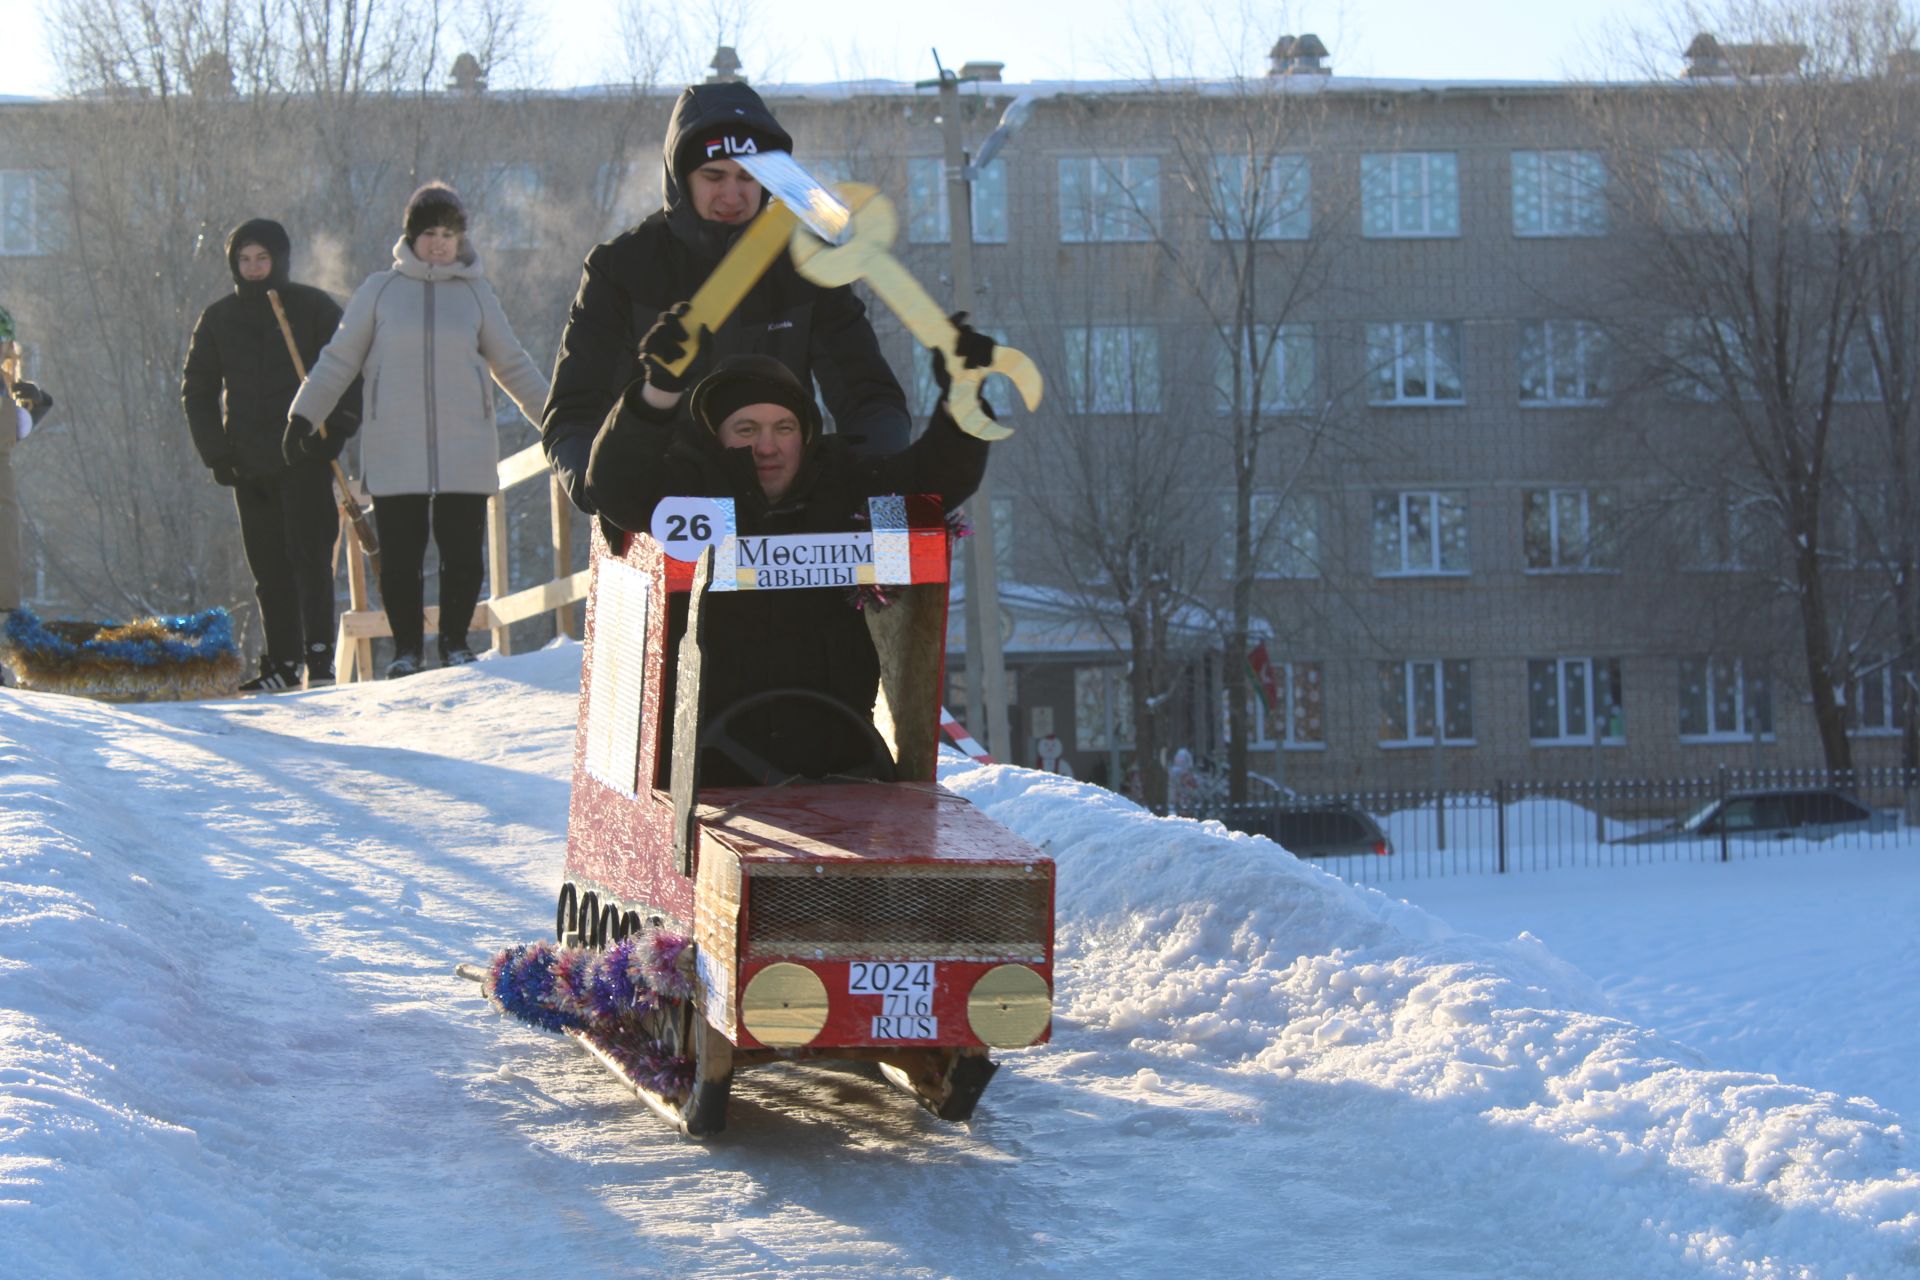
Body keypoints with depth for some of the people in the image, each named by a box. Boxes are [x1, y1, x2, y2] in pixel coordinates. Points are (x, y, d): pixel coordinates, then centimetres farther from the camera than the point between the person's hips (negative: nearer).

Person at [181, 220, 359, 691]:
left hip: (305, 457, -3)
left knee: (309, 555, -11)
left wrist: (338, 427, -7)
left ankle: (320, 656, -10)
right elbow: (197, 389, 17)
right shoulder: (218, 319, 11)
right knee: (268, 567, 4)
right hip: (248, 463, 4)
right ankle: (282, 662, 7)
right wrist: (215, 451, 6)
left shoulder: (313, 308, 2)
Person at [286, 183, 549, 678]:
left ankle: (455, 642, 15)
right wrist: (303, 415, 5)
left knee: (463, 554, 0)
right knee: (399, 557, 0)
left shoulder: (475, 293, 9)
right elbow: (339, 360, 12)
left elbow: (512, 365, 17)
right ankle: (406, 647, 13)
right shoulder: (380, 290, 6)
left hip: (465, 451, 1)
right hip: (395, 451, -1)